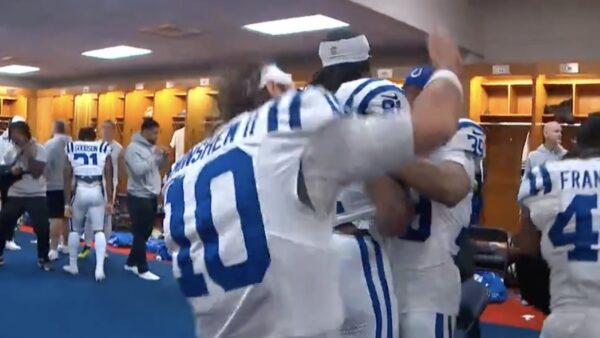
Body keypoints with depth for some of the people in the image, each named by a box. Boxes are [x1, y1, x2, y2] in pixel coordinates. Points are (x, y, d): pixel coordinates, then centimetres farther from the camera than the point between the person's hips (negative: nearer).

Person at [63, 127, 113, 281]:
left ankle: (73, 265, 29)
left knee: (75, 229, 19)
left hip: (79, 191, 0)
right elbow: (108, 177, 2)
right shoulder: (104, 149, 6)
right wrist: (110, 201, 5)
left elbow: (67, 179, 4)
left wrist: (67, 203, 7)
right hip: (97, 191, 0)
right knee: (99, 230, 7)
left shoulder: (71, 149, 7)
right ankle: (100, 268, -4)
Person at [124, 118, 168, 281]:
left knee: (145, 232, 15)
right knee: (140, 234, 0)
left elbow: (157, 167, 16)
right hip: (139, 197, -9)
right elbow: (139, 170, -26)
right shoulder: (133, 148, -14)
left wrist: (163, 157, -2)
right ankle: (142, 269, 8)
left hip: (151, 196, 9)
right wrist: (154, 155, -21)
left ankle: (131, 263, 29)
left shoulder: (151, 147, 11)